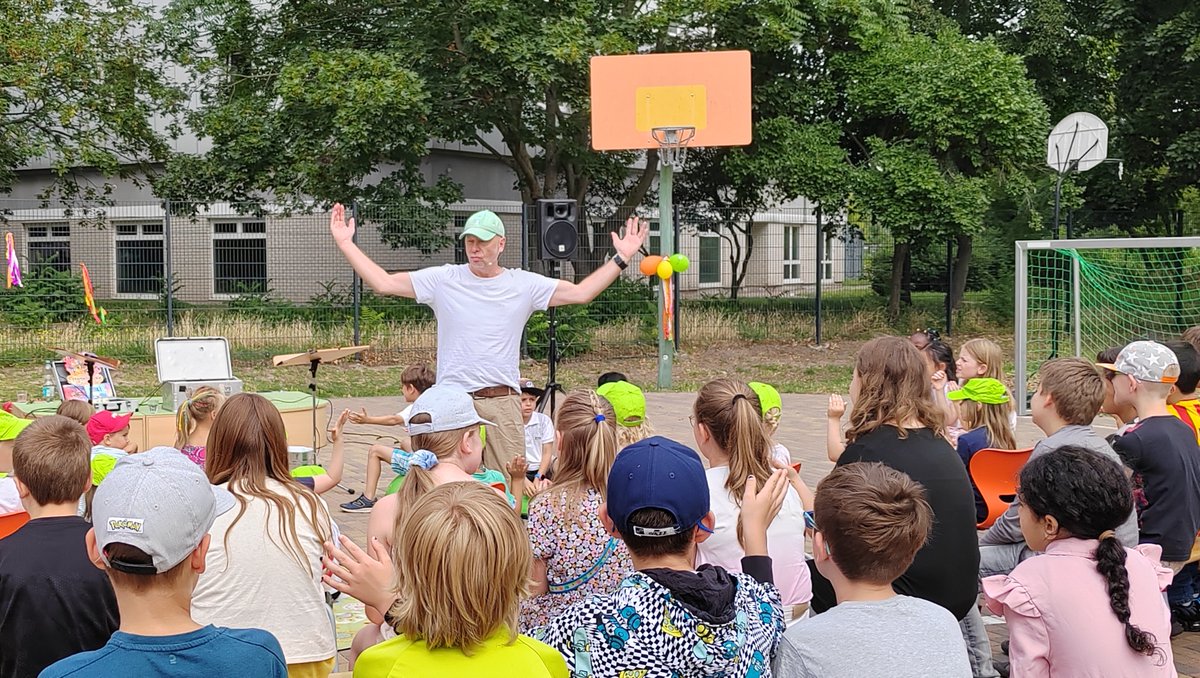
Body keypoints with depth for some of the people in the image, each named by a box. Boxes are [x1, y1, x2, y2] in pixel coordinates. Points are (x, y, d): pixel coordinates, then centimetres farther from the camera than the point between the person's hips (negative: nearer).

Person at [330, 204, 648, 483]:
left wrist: (621, 259, 3)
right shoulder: (443, 280, 3)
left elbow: (581, 292, 7)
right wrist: (345, 244, 1)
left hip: (503, 403, 1)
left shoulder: (525, 284, 6)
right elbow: (383, 283, 3)